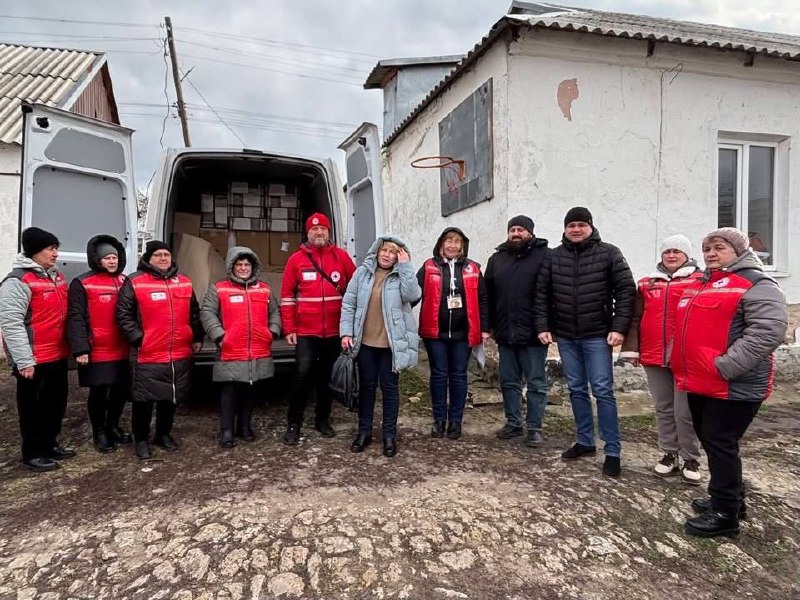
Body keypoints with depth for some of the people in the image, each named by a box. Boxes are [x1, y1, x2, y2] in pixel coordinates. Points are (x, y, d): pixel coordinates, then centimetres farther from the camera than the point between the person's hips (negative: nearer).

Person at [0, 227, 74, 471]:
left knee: (56, 403, 18)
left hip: (57, 356, 8)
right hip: (34, 361, -8)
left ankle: (49, 444, 33)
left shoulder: (57, 277, 12)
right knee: (34, 408, 5)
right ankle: (32, 454, 19)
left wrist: (67, 348, 19)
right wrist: (24, 361, -22)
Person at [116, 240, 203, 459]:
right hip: (148, 356, -5)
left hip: (181, 354, 5)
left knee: (172, 397, 15)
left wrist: (197, 337, 15)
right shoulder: (134, 283, -5)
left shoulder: (185, 282, 10)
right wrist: (137, 338, -13)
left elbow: (194, 313, 18)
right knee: (145, 399, 2)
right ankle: (141, 439, 20)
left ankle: (164, 434, 33)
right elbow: (123, 314, -5)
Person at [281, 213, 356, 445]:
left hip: (334, 331, 2)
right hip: (306, 332, -1)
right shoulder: (296, 259, 0)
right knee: (303, 374, -7)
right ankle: (294, 424, 7)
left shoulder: (341, 256, 2)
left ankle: (323, 419, 27)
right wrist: (289, 328, -3)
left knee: (326, 376, 13)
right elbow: (287, 296, 1)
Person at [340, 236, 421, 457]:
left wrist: (405, 265, -16)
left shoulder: (402, 276, 0)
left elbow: (413, 295, -21)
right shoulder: (363, 272, 4)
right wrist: (346, 331, -5)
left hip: (391, 343, -2)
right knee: (366, 386, 13)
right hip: (365, 341, 2)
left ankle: (390, 435, 19)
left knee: (390, 387, 8)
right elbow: (348, 303, 3)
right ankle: (364, 431, 26)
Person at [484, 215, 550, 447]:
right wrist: (489, 325, 9)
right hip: (505, 333, 5)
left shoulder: (544, 255, -4)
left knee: (536, 383, 6)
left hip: (533, 333, -5)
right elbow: (488, 294, 12)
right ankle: (513, 422, 27)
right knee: (508, 381, 13)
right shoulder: (497, 258, 11)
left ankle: (535, 427, 17)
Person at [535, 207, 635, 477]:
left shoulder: (609, 253, -3)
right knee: (576, 390, 11)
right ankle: (585, 441, 25)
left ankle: (613, 451, 7)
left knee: (603, 391, -2)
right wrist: (542, 326, 0)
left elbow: (626, 290, -5)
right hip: (566, 336, 4)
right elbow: (542, 294, 7)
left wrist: (619, 327, -12)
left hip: (597, 335, -3)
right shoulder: (553, 257, 6)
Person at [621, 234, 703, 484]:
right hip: (654, 357, 4)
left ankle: (691, 459, 17)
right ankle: (670, 454, 24)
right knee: (663, 409, 12)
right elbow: (635, 319, 10)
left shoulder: (700, 281, 1)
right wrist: (630, 349, 2)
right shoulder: (646, 284, 11)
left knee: (685, 411, 1)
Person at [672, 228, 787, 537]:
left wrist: (725, 367, -25)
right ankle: (729, 498, 34)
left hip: (734, 386, -9)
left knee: (720, 443, -3)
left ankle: (725, 514, 11)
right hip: (699, 383, 9)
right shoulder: (698, 285, 18)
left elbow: (768, 330, -22)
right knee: (710, 440, 17)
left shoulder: (755, 283, -9)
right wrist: (678, 362, 19)